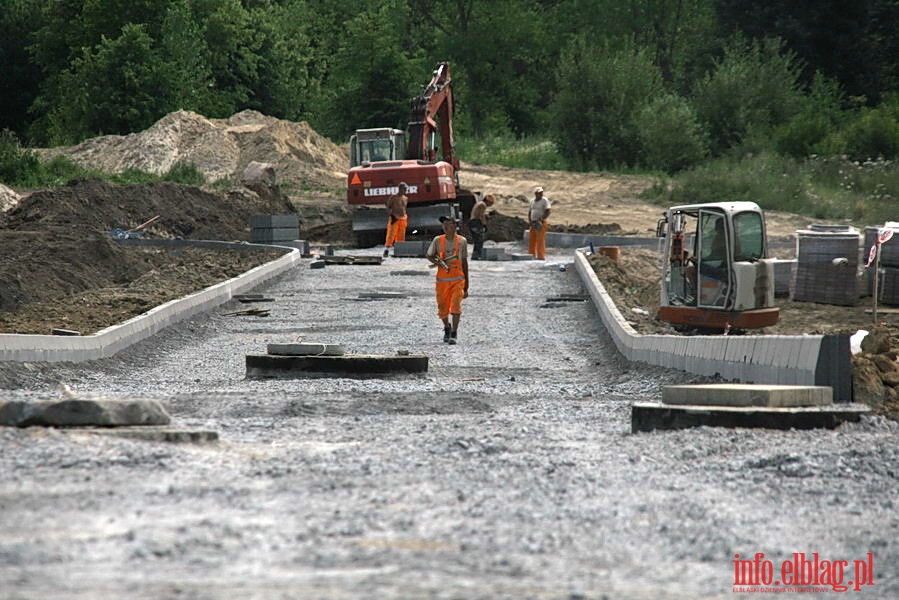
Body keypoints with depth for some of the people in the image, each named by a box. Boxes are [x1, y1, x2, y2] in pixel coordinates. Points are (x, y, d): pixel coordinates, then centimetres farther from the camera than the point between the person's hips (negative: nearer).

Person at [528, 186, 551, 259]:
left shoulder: (544, 200, -7)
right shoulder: (533, 201, 13)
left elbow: (547, 212, -14)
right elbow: (530, 212, 16)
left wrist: (541, 220, -22)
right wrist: (530, 221, -1)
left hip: (541, 223, -7)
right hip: (534, 224, 7)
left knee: (540, 240, -11)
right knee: (531, 240, 5)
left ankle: (541, 256, -10)